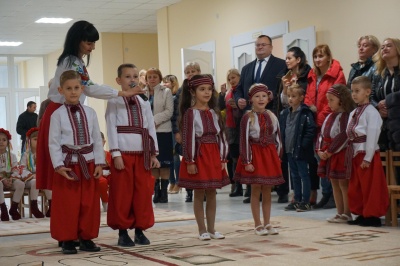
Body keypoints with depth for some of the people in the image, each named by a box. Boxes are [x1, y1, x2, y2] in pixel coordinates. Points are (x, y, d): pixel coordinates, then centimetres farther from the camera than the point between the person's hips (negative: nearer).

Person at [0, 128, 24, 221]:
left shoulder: (12, 156, 9)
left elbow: (15, 170, 2)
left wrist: (11, 178, -18)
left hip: (10, 179, 3)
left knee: (21, 184, -28)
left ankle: (13, 208, -14)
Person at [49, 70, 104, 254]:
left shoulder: (90, 113, 5)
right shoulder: (58, 114, -5)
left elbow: (97, 139, 6)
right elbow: (53, 142, -6)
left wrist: (99, 163, 1)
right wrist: (59, 166, -13)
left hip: (88, 163, 3)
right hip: (67, 164, -3)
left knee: (89, 204, 7)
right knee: (67, 205, 1)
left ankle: (86, 238, 18)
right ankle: (67, 240, 12)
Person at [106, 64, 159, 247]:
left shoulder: (144, 103, 14)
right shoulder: (114, 102, 1)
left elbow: (151, 129, 12)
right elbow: (111, 129, -5)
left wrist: (153, 154, 6)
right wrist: (116, 154, -12)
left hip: (142, 154, 4)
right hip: (123, 154, -4)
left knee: (143, 193, 4)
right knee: (122, 194, -1)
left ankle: (140, 230, 14)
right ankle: (123, 232, 8)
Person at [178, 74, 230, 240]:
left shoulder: (215, 113, 10)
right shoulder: (190, 113, -7)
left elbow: (221, 136, 10)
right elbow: (188, 138, -11)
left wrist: (222, 158, 5)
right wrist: (189, 161, -15)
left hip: (214, 155, 5)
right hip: (198, 155, -5)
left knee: (212, 194, 9)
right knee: (199, 194, 2)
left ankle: (211, 229, 16)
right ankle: (202, 230, 9)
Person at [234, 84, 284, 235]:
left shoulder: (272, 116, 7)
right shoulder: (248, 117, -8)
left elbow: (277, 138, 12)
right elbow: (244, 140, -11)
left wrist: (277, 156, 8)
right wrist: (247, 161, -15)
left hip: (269, 154, 4)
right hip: (255, 155, -4)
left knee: (267, 191, 9)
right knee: (256, 190, 1)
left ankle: (267, 224, 17)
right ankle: (258, 225, 9)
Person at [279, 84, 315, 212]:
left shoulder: (306, 113, -12)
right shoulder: (285, 113, 9)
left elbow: (311, 130, -16)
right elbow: (281, 130, 17)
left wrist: (303, 145, -19)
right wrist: (282, 144, 7)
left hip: (300, 151, -7)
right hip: (289, 150, 7)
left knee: (304, 175, 1)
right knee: (294, 176, 14)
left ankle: (306, 201, 7)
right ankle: (297, 200, 22)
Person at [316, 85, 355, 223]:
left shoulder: (346, 115, -13)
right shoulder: (330, 116, 15)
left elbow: (343, 136, -21)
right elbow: (322, 134, 14)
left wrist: (330, 151, -18)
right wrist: (320, 150, -1)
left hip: (341, 154, -9)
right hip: (329, 155, 9)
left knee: (343, 183, -4)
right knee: (334, 184, 12)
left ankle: (347, 214, 3)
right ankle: (340, 213, 18)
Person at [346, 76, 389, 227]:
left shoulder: (371, 112, -12)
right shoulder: (353, 113, 13)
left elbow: (372, 136, -17)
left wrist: (367, 158, -19)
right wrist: (350, 154, 8)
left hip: (367, 154, -9)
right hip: (355, 154, 9)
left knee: (370, 187, -2)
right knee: (355, 187, 13)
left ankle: (372, 216, 7)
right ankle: (362, 214, 23)